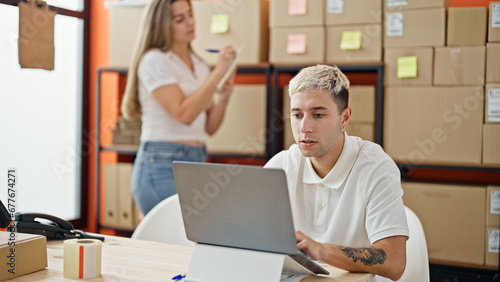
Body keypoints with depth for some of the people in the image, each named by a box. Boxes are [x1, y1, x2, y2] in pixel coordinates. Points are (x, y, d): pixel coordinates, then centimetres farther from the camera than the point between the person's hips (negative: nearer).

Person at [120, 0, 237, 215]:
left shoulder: (199, 66, 15)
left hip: (197, 165, 7)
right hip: (163, 166, -6)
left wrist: (223, 97, -3)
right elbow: (184, 113, -18)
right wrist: (218, 71, -16)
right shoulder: (154, 60, -6)